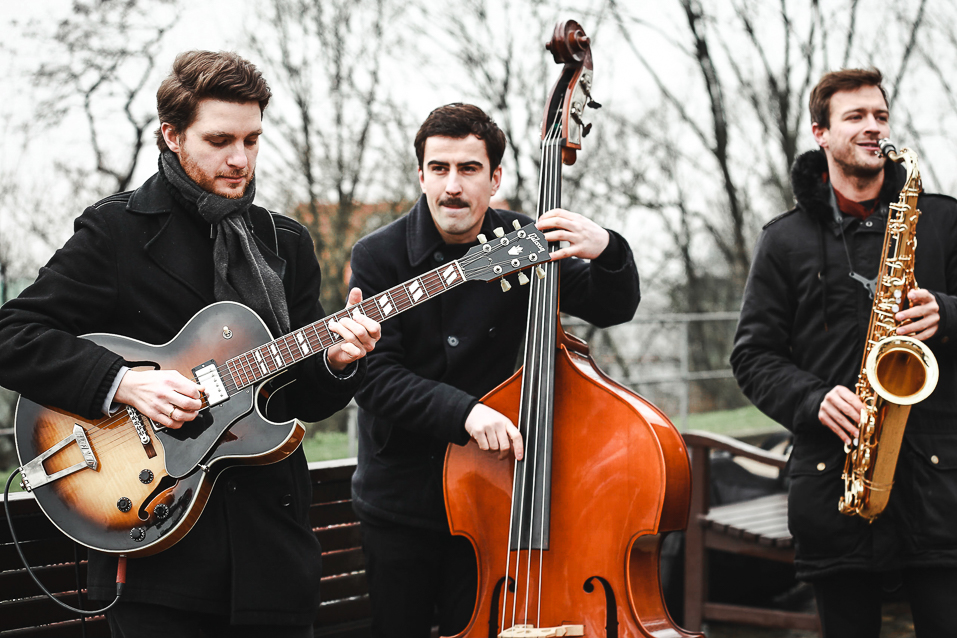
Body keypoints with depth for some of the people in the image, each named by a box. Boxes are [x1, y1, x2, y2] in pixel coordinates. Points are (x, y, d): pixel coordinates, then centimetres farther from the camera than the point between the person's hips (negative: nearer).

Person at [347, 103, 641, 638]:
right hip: (398, 502, -1)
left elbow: (614, 309, -2)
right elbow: (376, 377, -16)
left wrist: (605, 251, -24)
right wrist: (463, 411, -31)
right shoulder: (380, 257, -8)